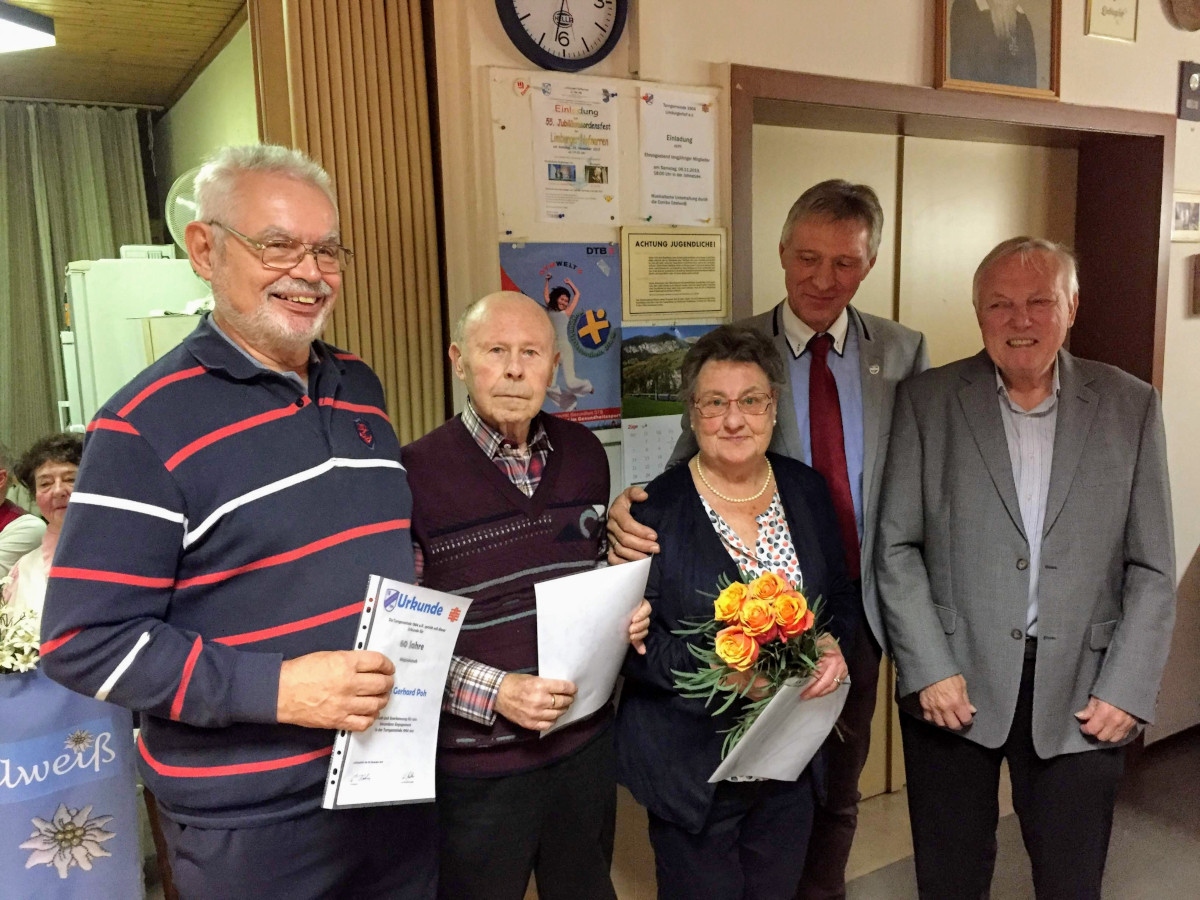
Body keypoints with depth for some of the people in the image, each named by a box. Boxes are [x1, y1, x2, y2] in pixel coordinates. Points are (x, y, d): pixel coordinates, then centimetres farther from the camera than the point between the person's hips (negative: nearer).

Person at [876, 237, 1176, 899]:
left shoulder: (1130, 406, 2)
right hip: (953, 683, 0)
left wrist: (1127, 690, -4)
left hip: (1080, 693, 1)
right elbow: (896, 548, -2)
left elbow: (1151, 568, 3)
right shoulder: (926, 401, -2)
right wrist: (929, 670, -9)